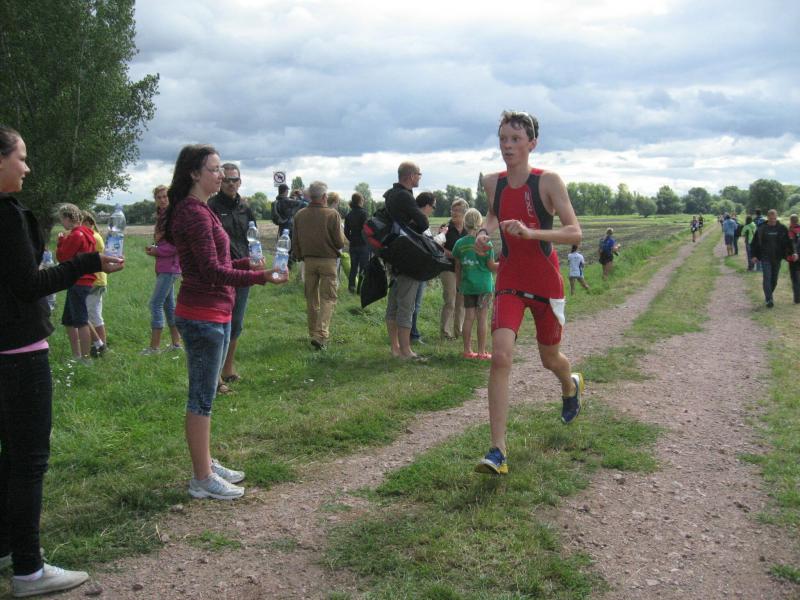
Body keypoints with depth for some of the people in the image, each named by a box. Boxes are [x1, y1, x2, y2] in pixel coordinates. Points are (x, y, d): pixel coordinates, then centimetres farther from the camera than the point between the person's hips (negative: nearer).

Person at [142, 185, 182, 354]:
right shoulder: (161, 217, 16)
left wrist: (157, 251, -11)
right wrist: (153, 248, 3)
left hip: (170, 267, -10)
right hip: (163, 267, 10)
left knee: (156, 303, -10)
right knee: (168, 303, 13)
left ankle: (154, 346, -7)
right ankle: (176, 343, 20)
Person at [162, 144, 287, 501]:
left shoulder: (198, 211, 15)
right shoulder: (195, 214, -18)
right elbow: (213, 272, -23)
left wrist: (246, 263, 11)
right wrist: (262, 277, -26)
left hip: (212, 314, 10)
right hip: (203, 317, -10)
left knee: (204, 394, 17)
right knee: (202, 398, -2)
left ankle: (206, 465, 28)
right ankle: (202, 479, 8)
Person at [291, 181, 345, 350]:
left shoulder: (299, 214, -1)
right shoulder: (332, 214, -14)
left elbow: (295, 241, 6)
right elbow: (340, 242, -12)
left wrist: (299, 257, 20)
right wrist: (337, 247, 10)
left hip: (308, 260, 4)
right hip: (328, 260, -4)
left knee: (311, 298, 15)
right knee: (328, 298, 1)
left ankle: (313, 333, 23)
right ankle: (321, 334, -12)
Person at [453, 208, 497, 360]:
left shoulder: (459, 243, 1)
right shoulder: (486, 243, -8)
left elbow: (457, 267, 8)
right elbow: (491, 266, -5)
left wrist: (459, 285, 18)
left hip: (467, 285, 3)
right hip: (484, 285, -3)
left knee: (468, 317, 7)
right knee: (482, 319, 0)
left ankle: (467, 350, 10)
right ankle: (482, 352, 4)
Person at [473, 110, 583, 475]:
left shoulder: (548, 182, -12)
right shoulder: (493, 183, 1)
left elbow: (574, 232, -17)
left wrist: (530, 232, -31)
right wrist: (485, 233, 1)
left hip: (545, 283, -2)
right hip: (509, 281, 2)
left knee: (550, 358, 16)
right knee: (500, 356, -18)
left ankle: (571, 386, 56)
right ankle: (497, 452, -18)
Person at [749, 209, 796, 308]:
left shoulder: (782, 228, 2)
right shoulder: (761, 229, -2)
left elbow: (788, 242, 6)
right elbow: (755, 243, 4)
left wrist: (793, 253, -4)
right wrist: (755, 255, -2)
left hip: (777, 258, 2)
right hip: (765, 258, -2)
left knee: (774, 279, 10)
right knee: (767, 278, -11)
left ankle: (769, 296, 29)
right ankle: (769, 299, -12)